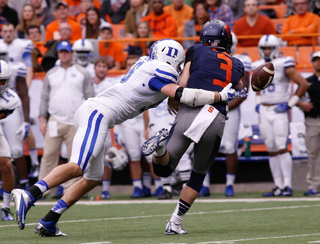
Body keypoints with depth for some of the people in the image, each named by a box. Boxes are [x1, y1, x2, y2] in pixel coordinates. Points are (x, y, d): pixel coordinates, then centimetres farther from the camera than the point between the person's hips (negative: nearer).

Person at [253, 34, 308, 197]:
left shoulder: (284, 66, -9)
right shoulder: (258, 67, 11)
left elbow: (303, 84, -10)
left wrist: (291, 103, -11)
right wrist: (258, 103, 14)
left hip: (279, 112, -6)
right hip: (264, 112, 6)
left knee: (282, 148, -12)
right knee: (271, 151, 6)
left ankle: (287, 186, -10)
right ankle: (279, 186, 9)